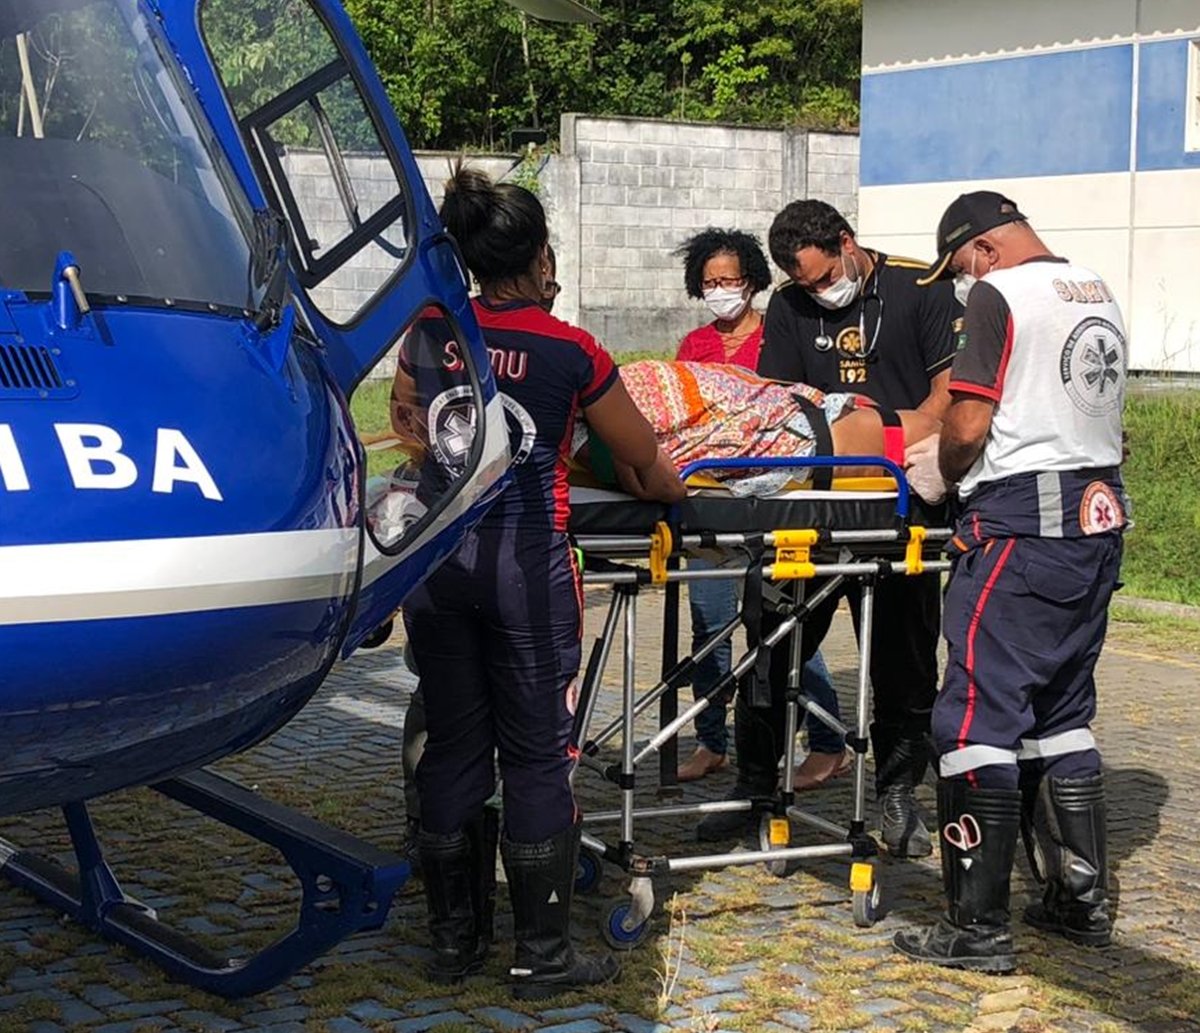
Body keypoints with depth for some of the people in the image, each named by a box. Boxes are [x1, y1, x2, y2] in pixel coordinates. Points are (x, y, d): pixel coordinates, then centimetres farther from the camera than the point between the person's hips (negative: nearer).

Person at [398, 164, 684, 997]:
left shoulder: (430, 333, 4)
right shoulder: (570, 351, -6)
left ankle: (455, 940, 21)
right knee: (537, 755, 4)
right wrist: (671, 490, 27)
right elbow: (644, 459, 6)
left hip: (437, 553, 4)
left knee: (453, 746, 12)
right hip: (525, 560, -4)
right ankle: (543, 957, 10)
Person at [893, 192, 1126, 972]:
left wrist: (943, 477, 4)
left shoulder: (1001, 294, -9)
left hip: (1023, 523, -9)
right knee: (1063, 714, 16)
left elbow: (968, 426, -14)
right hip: (1100, 516, 9)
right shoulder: (1101, 295, 16)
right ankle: (1083, 899, 20)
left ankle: (979, 928, -5)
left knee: (981, 716, -5)